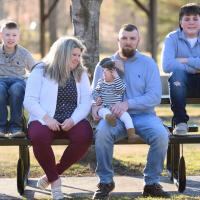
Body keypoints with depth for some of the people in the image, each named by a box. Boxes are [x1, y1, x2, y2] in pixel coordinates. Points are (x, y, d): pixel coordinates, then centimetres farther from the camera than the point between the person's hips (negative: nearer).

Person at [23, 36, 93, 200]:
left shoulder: (81, 74, 13)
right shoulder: (40, 71, 3)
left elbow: (86, 101, 4)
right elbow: (30, 100, -3)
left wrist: (73, 120, -15)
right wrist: (46, 118, -19)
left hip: (72, 121, 3)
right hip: (46, 121, -2)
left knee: (84, 136, -32)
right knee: (39, 137, -37)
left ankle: (55, 172, -8)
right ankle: (54, 179, -13)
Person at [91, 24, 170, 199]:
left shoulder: (148, 64, 6)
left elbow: (155, 97, -5)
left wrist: (128, 103, -18)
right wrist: (94, 106, -10)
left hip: (143, 115, 0)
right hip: (113, 117, 0)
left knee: (161, 135, -31)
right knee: (102, 132, -34)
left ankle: (152, 183, -12)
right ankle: (105, 182, -15)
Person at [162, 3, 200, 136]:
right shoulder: (172, 38, -2)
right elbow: (167, 65, -18)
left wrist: (185, 61, -16)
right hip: (182, 84, -1)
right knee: (177, 73, -34)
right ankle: (180, 121, -25)